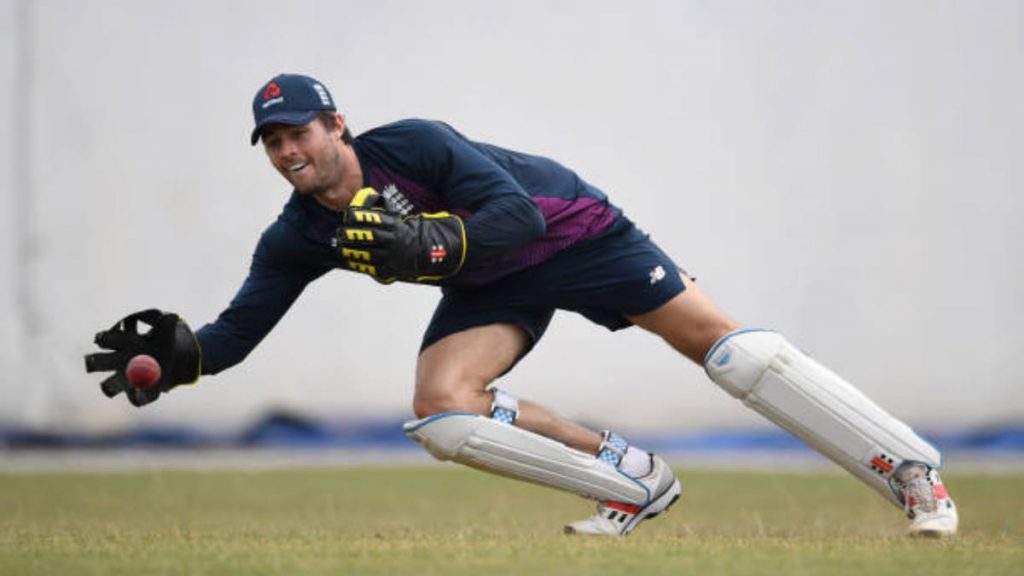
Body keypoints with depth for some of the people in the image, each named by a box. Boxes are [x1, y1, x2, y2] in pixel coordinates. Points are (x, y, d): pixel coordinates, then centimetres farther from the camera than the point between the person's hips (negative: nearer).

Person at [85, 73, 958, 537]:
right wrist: (177, 356, -27)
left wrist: (426, 244, -43)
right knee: (441, 406, -21)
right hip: (490, 289, 5)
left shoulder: (412, 145, -25)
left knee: (717, 341, -15)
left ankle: (911, 471, -11)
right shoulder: (297, 238, -9)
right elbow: (241, 327, -8)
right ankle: (631, 481, -9)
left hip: (572, 230, -5)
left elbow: (520, 215, -30)